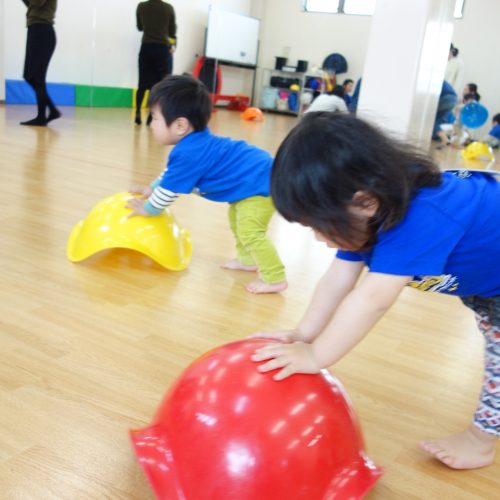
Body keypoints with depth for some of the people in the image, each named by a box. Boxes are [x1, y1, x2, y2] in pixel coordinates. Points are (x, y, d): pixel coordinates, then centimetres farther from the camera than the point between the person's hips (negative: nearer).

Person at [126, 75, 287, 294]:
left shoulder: (188, 154, -26)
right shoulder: (194, 143, 7)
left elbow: (169, 190, -15)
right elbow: (170, 173, 27)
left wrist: (148, 209, 2)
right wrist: (151, 189, 32)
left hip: (260, 183, -11)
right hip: (257, 177, 11)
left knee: (250, 231, -16)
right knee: (237, 218, 27)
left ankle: (275, 278, -9)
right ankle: (248, 259, 39)